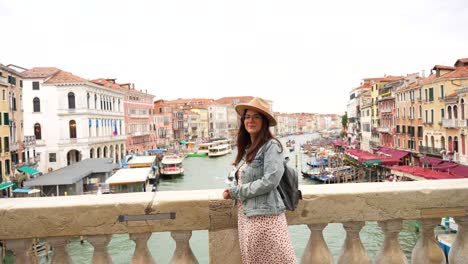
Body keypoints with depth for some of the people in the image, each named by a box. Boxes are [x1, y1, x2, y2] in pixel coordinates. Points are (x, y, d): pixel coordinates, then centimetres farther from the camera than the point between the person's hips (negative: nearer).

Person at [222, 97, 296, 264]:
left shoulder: (271, 145, -10)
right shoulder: (247, 148, 14)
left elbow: (270, 180, -20)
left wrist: (235, 192, -11)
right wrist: (231, 191, -2)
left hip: (264, 216, -8)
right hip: (245, 215, 8)